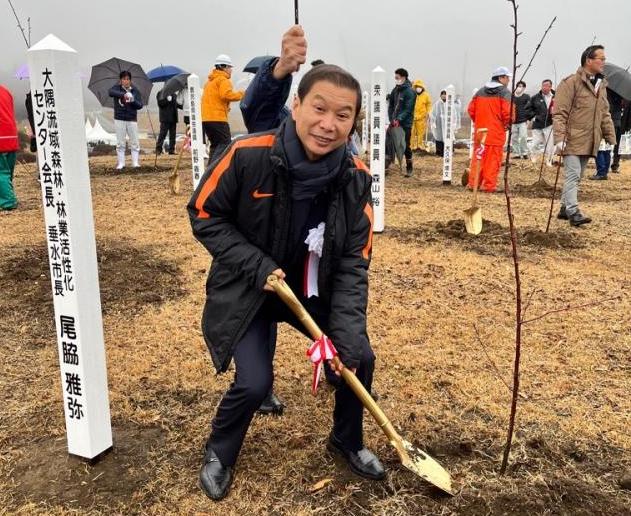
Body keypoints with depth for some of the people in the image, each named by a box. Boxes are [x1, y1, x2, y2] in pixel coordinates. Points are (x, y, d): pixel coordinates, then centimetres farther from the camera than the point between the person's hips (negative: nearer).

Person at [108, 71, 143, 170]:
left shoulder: (135, 90, 5)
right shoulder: (117, 88, 1)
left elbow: (140, 105, 0)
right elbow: (111, 92, -23)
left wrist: (133, 101, -20)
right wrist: (123, 94, -36)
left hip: (132, 119, 1)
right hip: (119, 119, -1)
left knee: (134, 143, 1)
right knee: (120, 143, 3)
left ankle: (135, 162, 7)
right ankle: (121, 163, 9)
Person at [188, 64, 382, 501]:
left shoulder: (355, 178, -15)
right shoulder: (248, 156, -25)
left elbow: (354, 263, -12)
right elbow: (204, 216, -12)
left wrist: (346, 331, -22)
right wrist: (255, 265, -23)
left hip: (315, 289, 4)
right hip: (247, 290, -3)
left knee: (359, 356, -1)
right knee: (255, 383, -14)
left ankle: (347, 441, 31)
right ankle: (219, 453, 21)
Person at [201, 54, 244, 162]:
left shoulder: (210, 81, 25)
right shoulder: (223, 80, -5)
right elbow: (226, 94, -20)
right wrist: (241, 94, -10)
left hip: (205, 118, 9)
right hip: (217, 118, -9)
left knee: (215, 145, 15)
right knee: (225, 143, -8)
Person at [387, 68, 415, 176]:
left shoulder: (410, 91, -11)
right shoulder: (395, 90, 8)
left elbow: (408, 109, -16)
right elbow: (391, 105, 10)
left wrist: (399, 119, -24)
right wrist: (392, 119, -2)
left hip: (405, 123, -6)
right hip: (394, 122, 6)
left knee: (405, 146, 0)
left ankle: (409, 167, 12)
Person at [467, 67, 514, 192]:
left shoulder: (480, 91, 11)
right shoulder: (504, 92, -5)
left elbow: (471, 109, 9)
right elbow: (507, 112, -15)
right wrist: (507, 124, 3)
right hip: (497, 132, -5)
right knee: (494, 158, 0)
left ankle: (473, 182, 12)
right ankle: (489, 185, -1)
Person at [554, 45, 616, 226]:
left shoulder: (601, 85, 15)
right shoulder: (571, 82, -9)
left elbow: (605, 115, 20)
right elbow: (559, 113, -14)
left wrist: (611, 138, 15)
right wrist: (559, 139, -21)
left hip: (589, 142, 8)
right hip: (572, 141, -7)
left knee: (576, 177, 12)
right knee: (573, 176, -10)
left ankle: (564, 208, 21)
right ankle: (573, 212, -9)